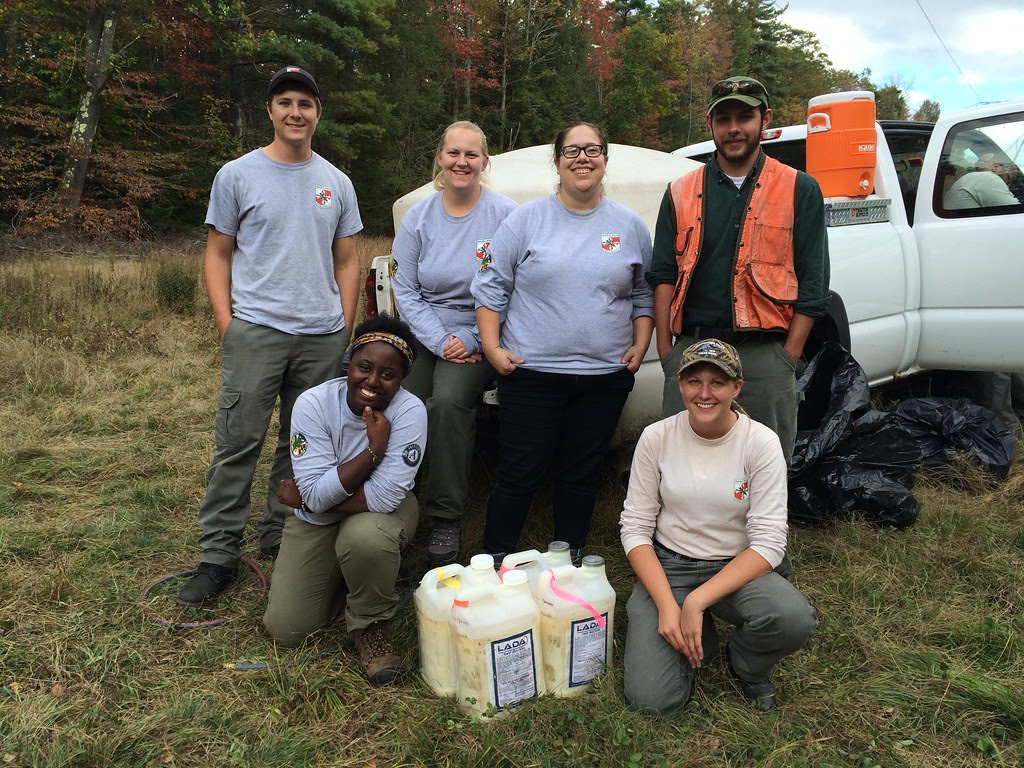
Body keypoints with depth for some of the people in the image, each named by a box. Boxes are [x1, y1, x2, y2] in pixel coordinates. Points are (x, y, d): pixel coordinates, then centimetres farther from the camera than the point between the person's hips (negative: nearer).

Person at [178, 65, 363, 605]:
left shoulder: (337, 183, 14)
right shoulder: (238, 175, 5)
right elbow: (217, 254, 5)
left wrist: (345, 327, 6)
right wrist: (226, 324, -6)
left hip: (322, 337, 3)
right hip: (255, 331, -3)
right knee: (238, 443, -3)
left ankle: (281, 537, 23)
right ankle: (219, 554, 8)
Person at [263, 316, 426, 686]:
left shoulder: (409, 411, -26)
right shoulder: (313, 403, -22)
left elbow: (384, 496, -31)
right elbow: (317, 494, -27)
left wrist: (303, 497, -21)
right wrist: (374, 448, -33)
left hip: (380, 510, -2)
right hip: (317, 520, 2)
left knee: (366, 537, -38)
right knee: (286, 631, -3)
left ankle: (370, 628, -8)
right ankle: (340, 577, 27)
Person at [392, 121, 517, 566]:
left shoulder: (504, 216, -3)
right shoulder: (418, 217, 8)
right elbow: (405, 290, 4)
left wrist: (471, 340, -12)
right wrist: (440, 342, -8)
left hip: (478, 341, -3)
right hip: (424, 337, 4)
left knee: (448, 400, -30)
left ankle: (446, 521, -17)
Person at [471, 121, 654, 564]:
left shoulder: (631, 227, 9)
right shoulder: (527, 219, 1)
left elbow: (644, 294, 15)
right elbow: (491, 286, 2)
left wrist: (640, 345, 2)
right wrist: (492, 346, -6)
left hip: (605, 377, 3)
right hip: (531, 374, -2)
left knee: (581, 477, 12)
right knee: (518, 475, 2)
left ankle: (569, 562, 28)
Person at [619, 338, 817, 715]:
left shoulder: (762, 442, -12)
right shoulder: (657, 437, -8)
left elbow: (768, 543, -15)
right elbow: (635, 528, -6)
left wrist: (696, 601, -24)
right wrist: (667, 605, -18)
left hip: (737, 569, 0)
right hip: (667, 566, 0)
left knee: (794, 619, -33)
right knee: (650, 698, -18)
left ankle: (747, 666, 3)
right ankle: (699, 637, 15)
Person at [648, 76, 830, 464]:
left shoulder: (799, 191, 6)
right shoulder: (681, 192, 12)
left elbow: (812, 285, 3)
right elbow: (662, 275, 9)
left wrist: (786, 359, -5)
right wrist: (666, 351, 0)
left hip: (764, 355, -1)